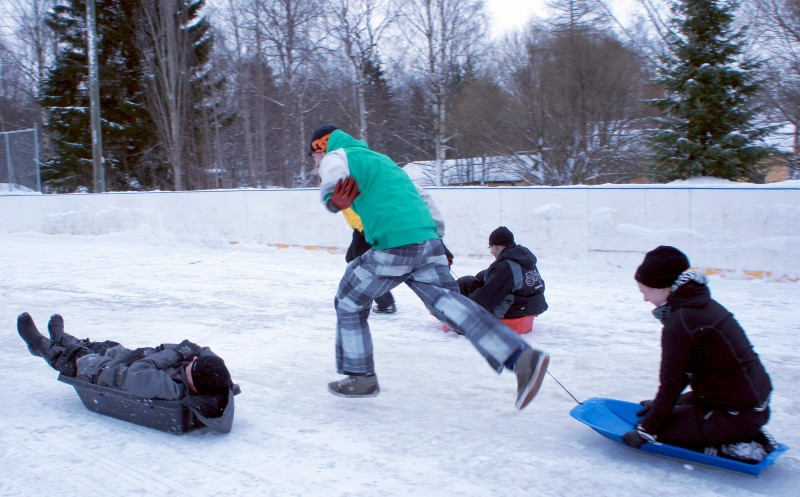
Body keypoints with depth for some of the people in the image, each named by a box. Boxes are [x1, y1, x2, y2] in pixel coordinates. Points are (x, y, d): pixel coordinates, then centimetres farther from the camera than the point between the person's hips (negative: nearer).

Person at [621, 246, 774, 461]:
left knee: (657, 428, -5)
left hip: (737, 415, -10)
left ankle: (732, 447, -6)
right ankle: (747, 437, 13)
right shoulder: (702, 304, 6)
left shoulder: (679, 323, -22)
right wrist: (658, 404, 21)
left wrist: (646, 431, -7)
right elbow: (682, 371, 15)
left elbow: (671, 384, -17)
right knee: (679, 405, 27)